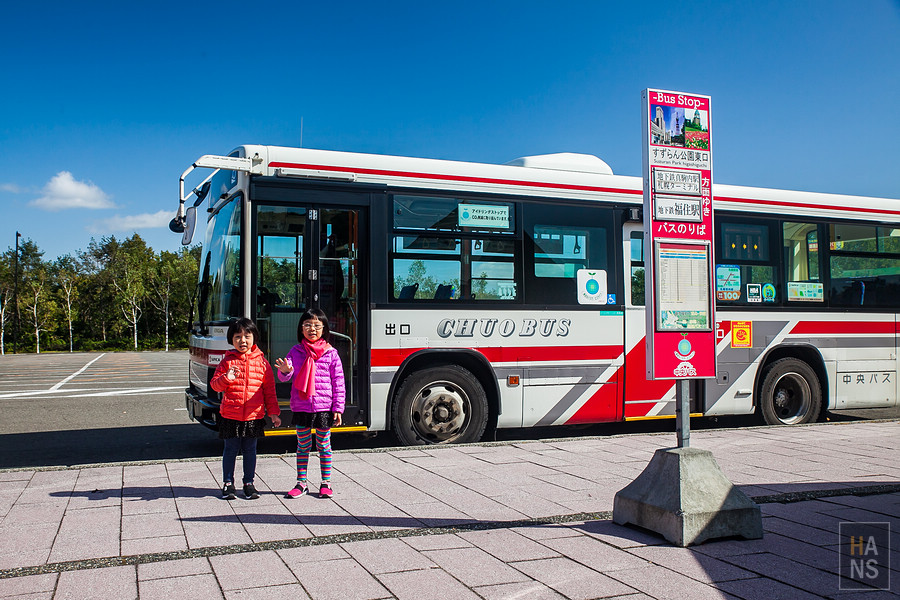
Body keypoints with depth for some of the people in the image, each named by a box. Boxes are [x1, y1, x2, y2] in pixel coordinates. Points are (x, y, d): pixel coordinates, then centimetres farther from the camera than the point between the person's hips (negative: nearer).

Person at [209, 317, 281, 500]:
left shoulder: (261, 361, 3)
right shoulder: (227, 361, 1)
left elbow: (269, 389, 6)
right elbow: (214, 384, 1)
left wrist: (274, 413, 4)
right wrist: (226, 378, -20)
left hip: (254, 416, 0)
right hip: (230, 415, 0)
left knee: (250, 450, 9)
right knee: (231, 449, 7)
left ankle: (249, 483, 22)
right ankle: (228, 483, 21)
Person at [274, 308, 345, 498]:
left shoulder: (331, 353, -2)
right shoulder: (296, 351, 3)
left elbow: (338, 382, -1)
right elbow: (286, 376, -3)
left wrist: (338, 408, -4)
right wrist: (285, 370, -28)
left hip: (324, 407, -1)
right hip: (301, 406, 1)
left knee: (324, 445, 9)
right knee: (303, 445, 10)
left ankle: (326, 482, 19)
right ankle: (301, 483, 20)